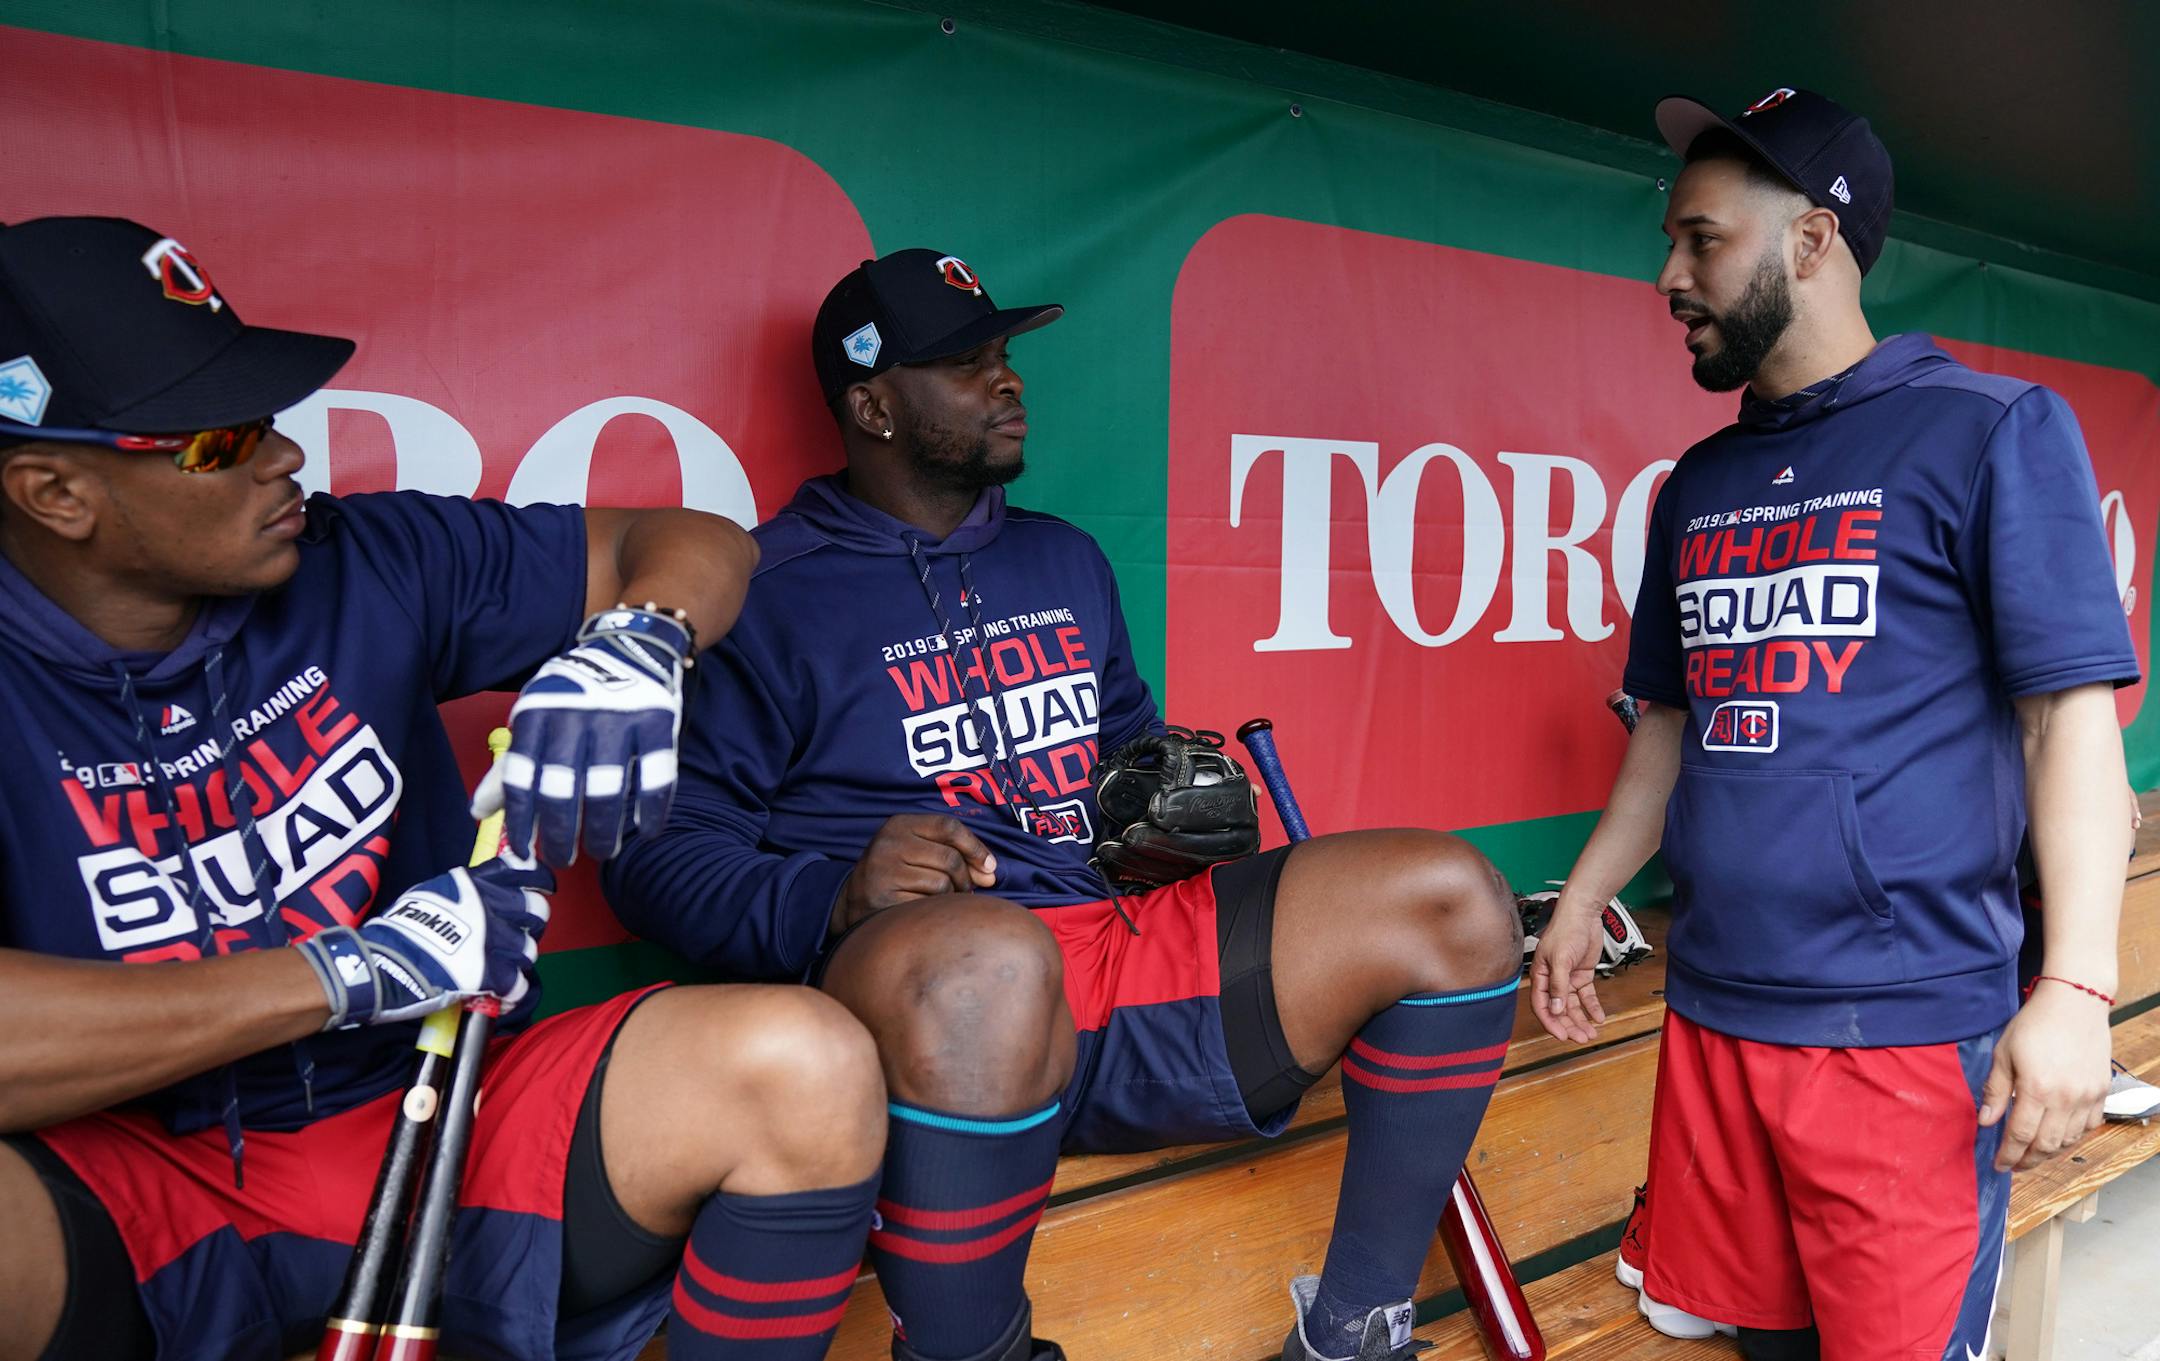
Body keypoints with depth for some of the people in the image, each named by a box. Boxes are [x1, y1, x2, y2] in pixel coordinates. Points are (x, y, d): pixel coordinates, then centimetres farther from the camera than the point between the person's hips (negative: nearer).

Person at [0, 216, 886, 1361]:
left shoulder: (369, 562, 1)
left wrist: (635, 641, -17)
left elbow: (697, 542, 6)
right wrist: (350, 973, -22)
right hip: (129, 1187, -2)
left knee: (804, 1066, -24)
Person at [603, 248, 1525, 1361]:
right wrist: (840, 899, -21)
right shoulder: (766, 595, 1)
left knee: (1450, 900, -6)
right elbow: (654, 857, -3)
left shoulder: (1066, 559, 21)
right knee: (987, 960, -43)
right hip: (940, 995, -6)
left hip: (1135, 954, 7)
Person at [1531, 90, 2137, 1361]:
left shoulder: (1990, 429, -3)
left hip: (1907, 1024, -5)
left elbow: (2073, 712, -8)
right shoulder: (1701, 482, 13)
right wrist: (1584, 902, 15)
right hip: (1712, 1013, 5)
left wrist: (2075, 984, -16)